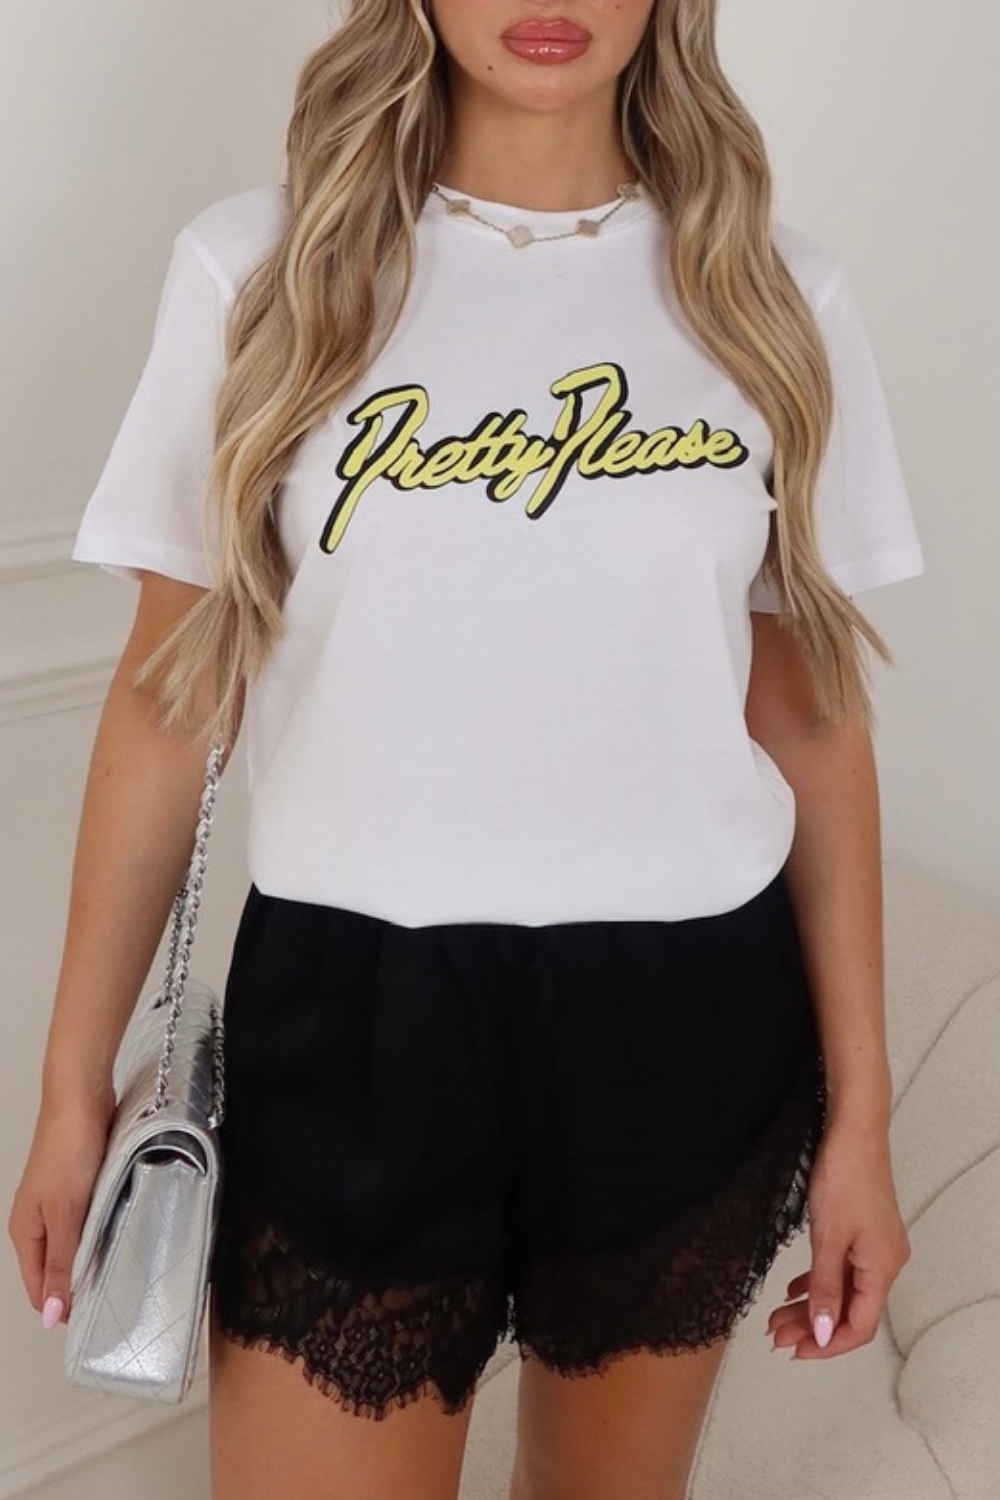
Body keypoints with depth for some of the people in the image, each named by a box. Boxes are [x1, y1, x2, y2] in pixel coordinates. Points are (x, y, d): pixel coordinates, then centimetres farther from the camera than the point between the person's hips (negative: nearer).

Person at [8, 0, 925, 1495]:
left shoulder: (776, 301, 1)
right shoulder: (255, 272, -3)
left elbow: (811, 716, 3)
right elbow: (169, 698, 1)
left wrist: (858, 1110, 4)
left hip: (689, 1025, 2)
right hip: (352, 1015, -1)